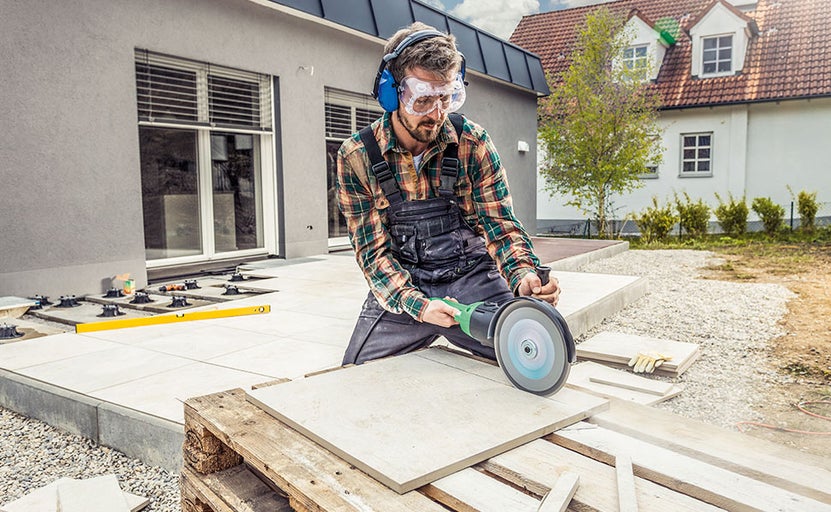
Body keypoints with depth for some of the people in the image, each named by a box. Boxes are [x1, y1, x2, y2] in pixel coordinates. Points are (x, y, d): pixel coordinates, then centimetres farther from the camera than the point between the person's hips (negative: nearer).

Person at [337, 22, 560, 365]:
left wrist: (524, 275, -27)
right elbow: (373, 250, -8)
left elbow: (499, 223, -4)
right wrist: (416, 305, -25)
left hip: (471, 276, 0)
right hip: (401, 289, 1)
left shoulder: (472, 142, -7)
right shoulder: (356, 157, -9)